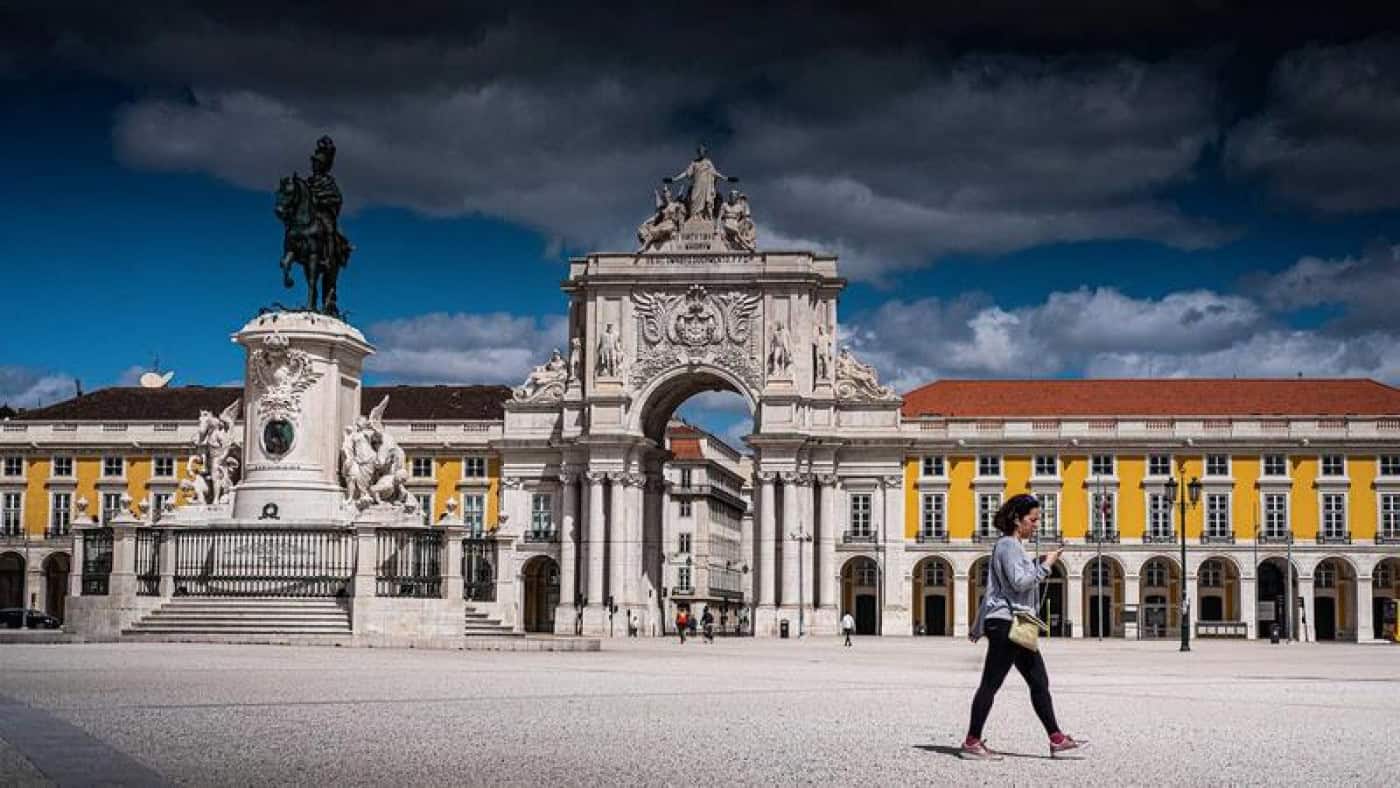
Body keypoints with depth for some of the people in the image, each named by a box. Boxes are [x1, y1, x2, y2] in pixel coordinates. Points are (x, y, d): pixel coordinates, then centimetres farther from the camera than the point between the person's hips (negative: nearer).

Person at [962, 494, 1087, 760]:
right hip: (1007, 622, -10)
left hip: (1015, 625, 10)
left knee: (1039, 682, 9)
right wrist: (1045, 565, -11)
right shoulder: (1009, 544, -11)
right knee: (991, 683, -6)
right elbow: (1019, 582, -22)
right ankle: (972, 742, -1)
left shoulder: (1010, 545, 20)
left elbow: (992, 589, 23)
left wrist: (978, 626, 25)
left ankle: (1056, 739, 11)